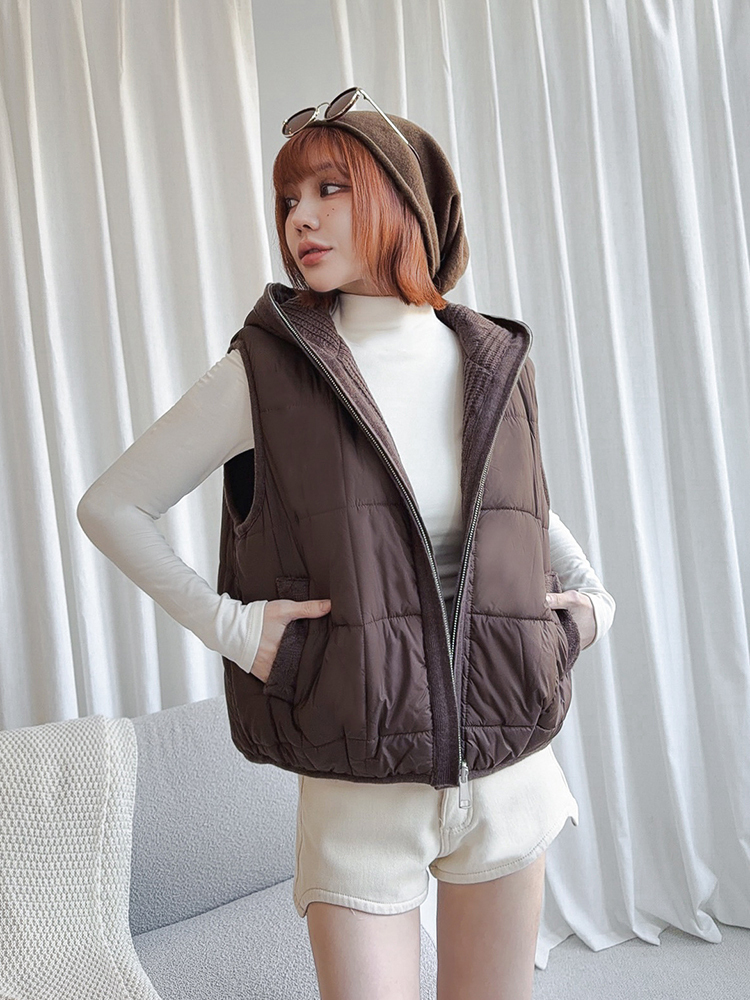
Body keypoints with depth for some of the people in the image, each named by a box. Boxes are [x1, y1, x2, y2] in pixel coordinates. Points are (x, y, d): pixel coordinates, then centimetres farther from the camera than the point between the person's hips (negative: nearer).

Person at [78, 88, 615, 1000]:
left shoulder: (496, 366, 3)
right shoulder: (266, 372, -7)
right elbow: (109, 505, 0)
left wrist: (594, 596, 7)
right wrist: (224, 622, -10)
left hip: (510, 776, 4)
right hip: (357, 795, -3)